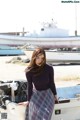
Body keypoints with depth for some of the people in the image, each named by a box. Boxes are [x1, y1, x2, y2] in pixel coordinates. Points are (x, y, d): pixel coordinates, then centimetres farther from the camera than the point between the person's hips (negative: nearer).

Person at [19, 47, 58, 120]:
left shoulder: (49, 68, -20)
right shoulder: (29, 71, -16)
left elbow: (51, 83, -6)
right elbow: (29, 86, -5)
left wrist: (55, 95, 4)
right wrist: (28, 100, 1)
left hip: (48, 92, -1)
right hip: (36, 93, 1)